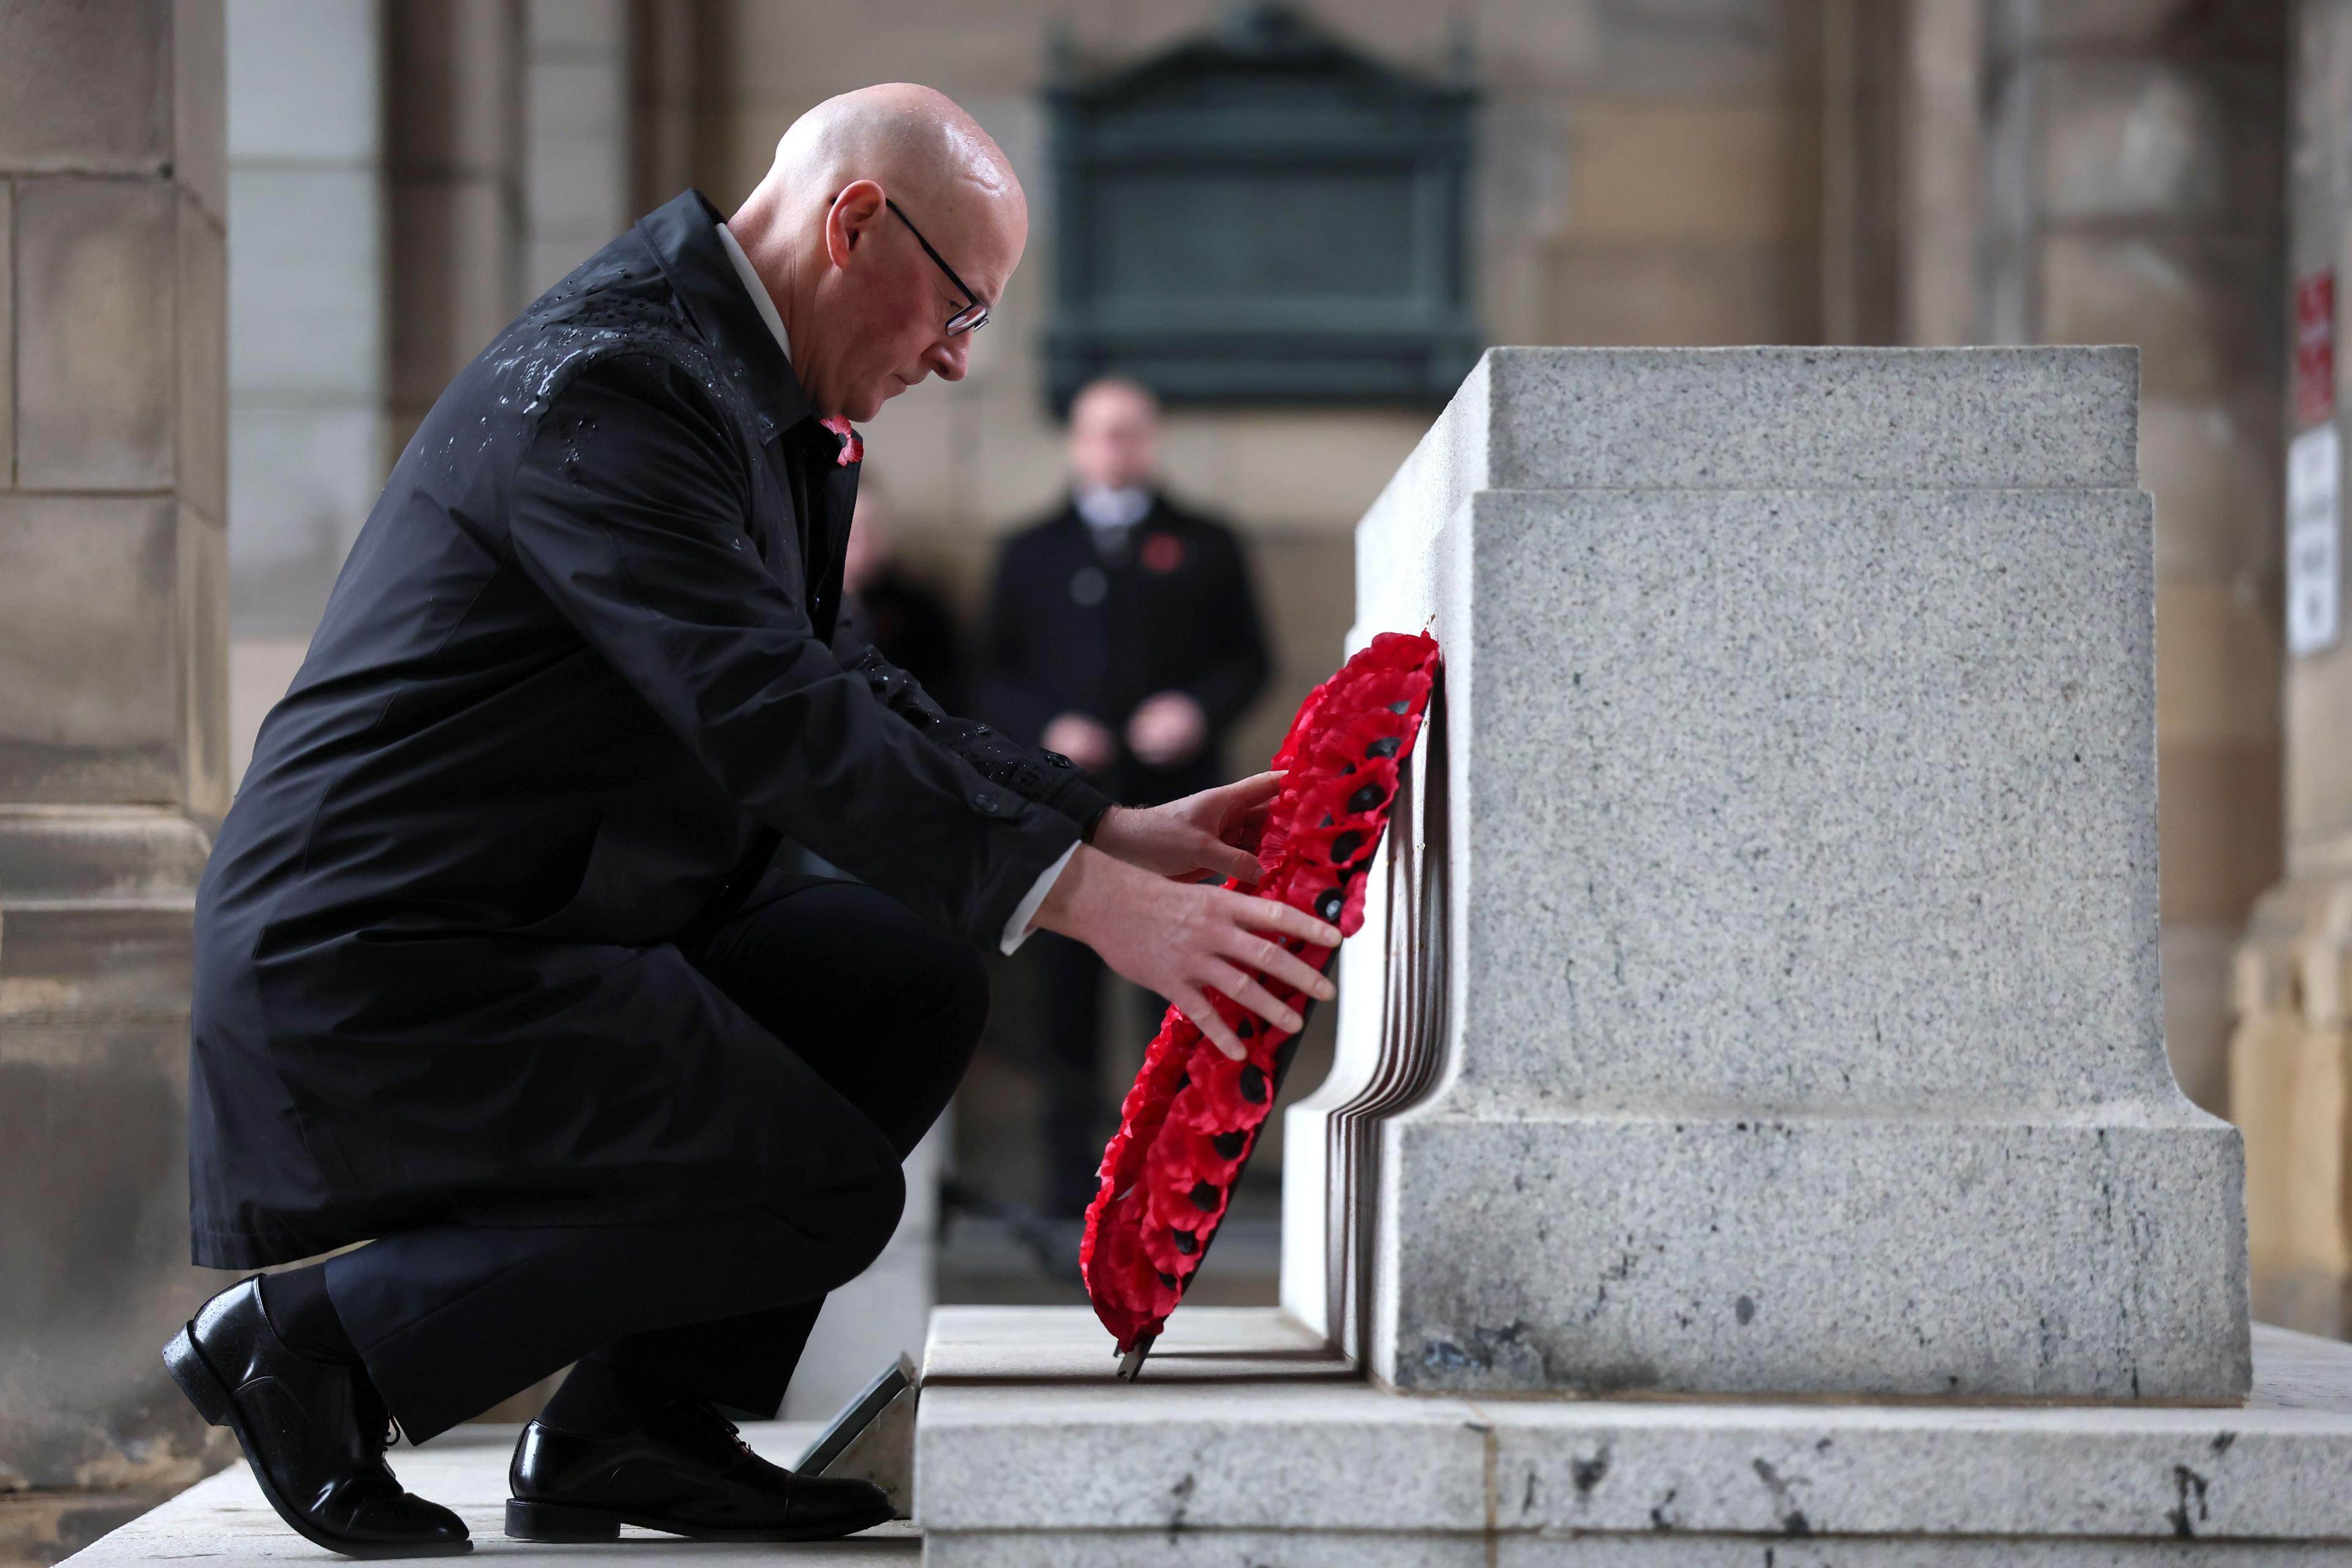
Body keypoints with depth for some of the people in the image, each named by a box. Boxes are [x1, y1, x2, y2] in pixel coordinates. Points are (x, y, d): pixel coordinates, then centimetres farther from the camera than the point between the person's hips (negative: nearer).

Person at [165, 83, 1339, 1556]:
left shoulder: (766, 403, 13)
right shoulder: (607, 387, -20)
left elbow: (845, 690, 18)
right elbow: (773, 716, -28)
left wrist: (1122, 832, 7)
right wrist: (1092, 900, -31)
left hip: (545, 921, 11)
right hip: (383, 961, -11)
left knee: (916, 979, 6)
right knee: (827, 1194, -16)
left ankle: (635, 1426, 7)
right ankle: (321, 1338, -6)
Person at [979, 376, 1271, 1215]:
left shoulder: (1205, 548, 13)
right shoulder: (1030, 553, 16)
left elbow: (1248, 659, 11)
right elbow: (997, 671, 14)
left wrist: (1200, 711, -8)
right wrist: (1048, 729, -5)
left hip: (1171, 799, -1)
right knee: (1068, 984, -1)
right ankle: (1072, 1169, 3)